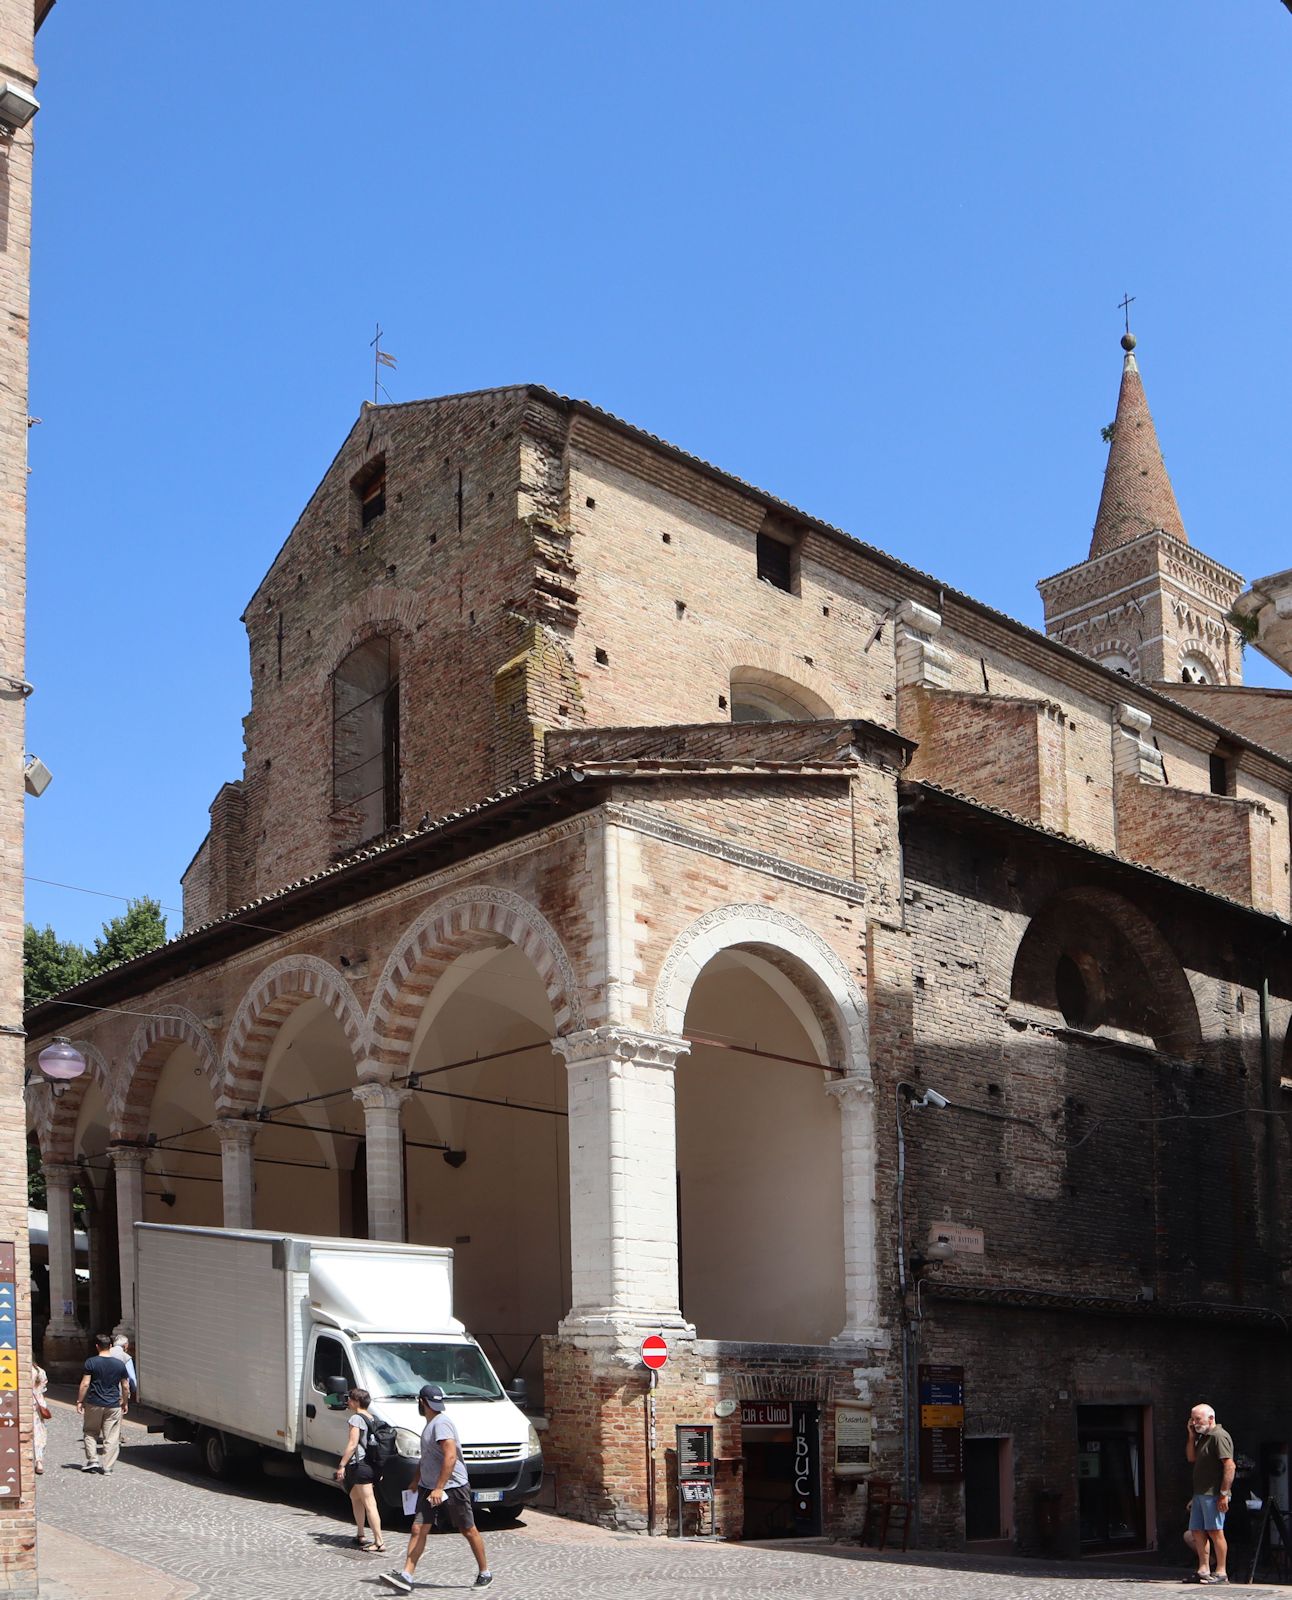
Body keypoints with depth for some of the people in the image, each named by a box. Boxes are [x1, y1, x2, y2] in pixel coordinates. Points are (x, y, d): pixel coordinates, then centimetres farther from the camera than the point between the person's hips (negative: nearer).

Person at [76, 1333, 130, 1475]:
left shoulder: (91, 1362, -7)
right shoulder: (119, 1364, 1)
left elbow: (85, 1384, -10)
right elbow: (125, 1387, 6)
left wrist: (79, 1401, -1)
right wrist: (125, 1403, 18)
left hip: (94, 1404, -1)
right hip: (113, 1405, 1)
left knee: (90, 1433, 18)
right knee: (111, 1437, 5)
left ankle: (92, 1460, 9)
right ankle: (107, 1466, 3)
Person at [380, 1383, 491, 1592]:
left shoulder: (442, 1423, -17)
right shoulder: (430, 1424, 15)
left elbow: (451, 1457, -27)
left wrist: (439, 1488, -29)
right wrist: (415, 1481, 30)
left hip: (452, 1487, -9)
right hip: (428, 1487, 9)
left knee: (468, 1531, 4)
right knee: (418, 1530, -3)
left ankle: (485, 1573, 17)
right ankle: (406, 1577, -9)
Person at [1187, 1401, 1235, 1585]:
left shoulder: (1219, 1436, -13)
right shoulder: (1202, 1437, 18)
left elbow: (1229, 1466, -19)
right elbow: (1191, 1458, 22)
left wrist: (1224, 1493, -22)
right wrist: (1191, 1435, 11)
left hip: (1213, 1494, -10)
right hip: (1200, 1493, 10)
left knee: (1215, 1531, -8)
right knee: (1197, 1531, 10)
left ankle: (1221, 1573, -4)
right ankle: (1203, 1570, 15)